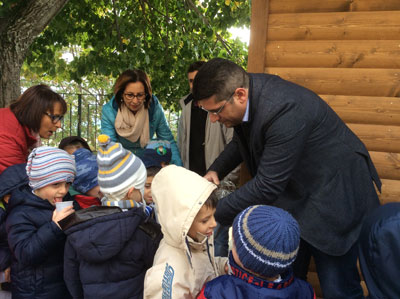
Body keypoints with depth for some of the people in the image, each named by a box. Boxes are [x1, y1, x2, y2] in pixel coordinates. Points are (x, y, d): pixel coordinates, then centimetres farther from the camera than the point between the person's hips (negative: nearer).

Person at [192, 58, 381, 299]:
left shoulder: (286, 110, -34)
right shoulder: (247, 93, -8)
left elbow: (267, 186, -31)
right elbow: (241, 142, 13)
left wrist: (216, 215, -20)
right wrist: (216, 170, -3)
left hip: (332, 196, -7)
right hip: (292, 197, 8)